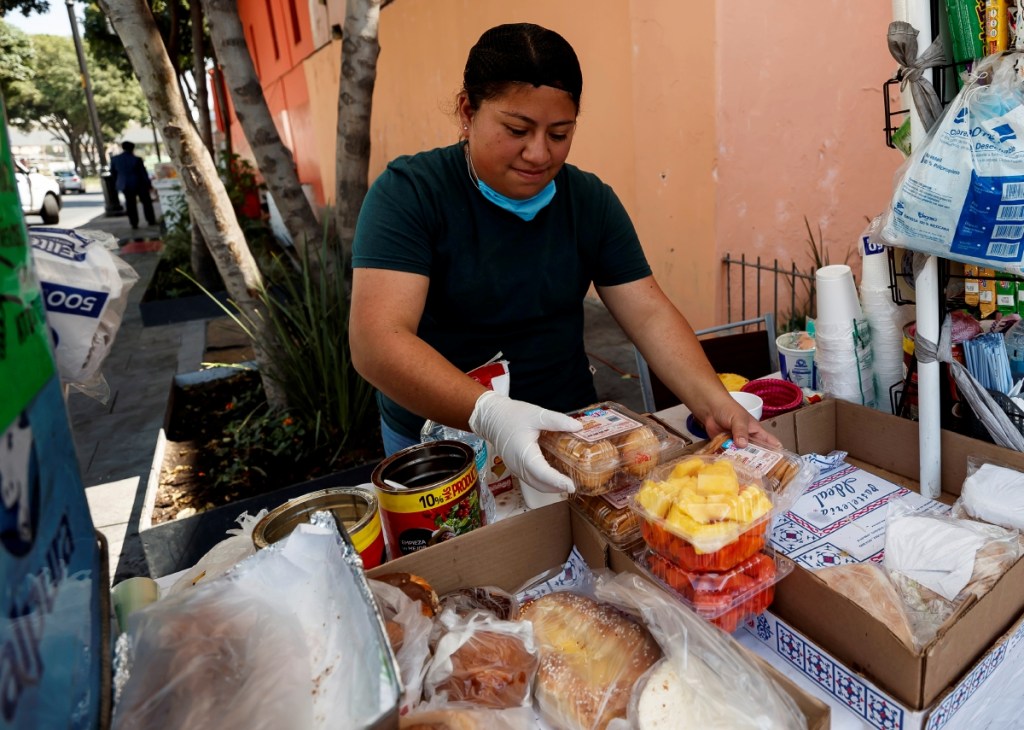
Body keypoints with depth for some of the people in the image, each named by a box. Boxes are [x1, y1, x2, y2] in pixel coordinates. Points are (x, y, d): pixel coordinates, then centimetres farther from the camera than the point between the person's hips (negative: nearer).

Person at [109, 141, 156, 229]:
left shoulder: (114, 159, -3)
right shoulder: (137, 160, -16)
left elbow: (113, 172, 7)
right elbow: (144, 173, -10)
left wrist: (117, 183, 20)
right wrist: (149, 184, 1)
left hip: (124, 185, 3)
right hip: (139, 184, -3)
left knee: (130, 204, 11)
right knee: (146, 202, 11)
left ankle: (134, 223, 10)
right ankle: (151, 221, 13)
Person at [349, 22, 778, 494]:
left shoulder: (592, 201, -3)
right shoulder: (408, 193, -17)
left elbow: (650, 315, -7)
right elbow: (377, 342, -28)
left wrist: (714, 404, -23)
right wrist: (487, 414, -43)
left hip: (570, 428, 4)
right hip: (436, 434, -3)